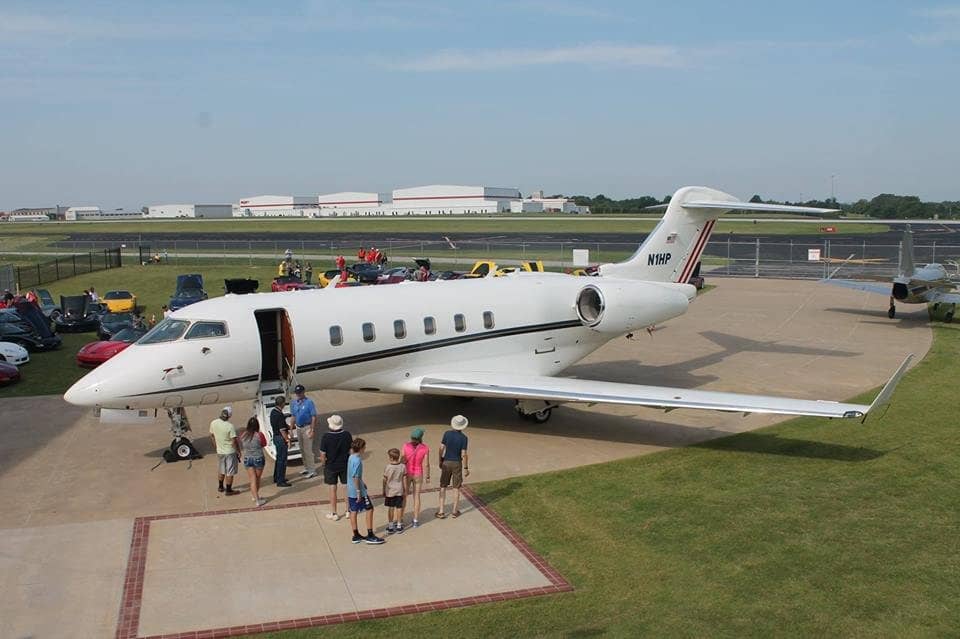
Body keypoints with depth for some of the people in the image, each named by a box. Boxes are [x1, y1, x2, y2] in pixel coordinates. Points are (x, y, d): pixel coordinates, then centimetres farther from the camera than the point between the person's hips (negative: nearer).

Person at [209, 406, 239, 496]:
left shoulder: (213, 423, -8)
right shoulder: (230, 426, -25)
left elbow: (212, 435, 7)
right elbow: (234, 441, -21)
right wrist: (238, 451, -6)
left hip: (219, 451, 6)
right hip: (230, 452, -6)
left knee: (221, 471, 24)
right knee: (230, 472, 8)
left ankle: (220, 487, 38)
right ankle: (228, 490, 16)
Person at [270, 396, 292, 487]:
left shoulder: (273, 411, 5)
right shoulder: (279, 415, -24)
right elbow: (282, 430, -22)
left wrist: (287, 426, 13)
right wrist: (287, 440, -16)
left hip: (275, 436, 10)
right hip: (281, 438, -10)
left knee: (279, 458, 21)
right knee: (282, 460, -1)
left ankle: (276, 478, 32)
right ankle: (280, 481, 4)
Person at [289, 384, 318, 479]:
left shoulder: (309, 402, -14)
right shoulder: (294, 403, 5)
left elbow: (314, 417, -14)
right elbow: (294, 417, 14)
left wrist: (312, 431, -18)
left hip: (307, 427, -7)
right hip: (298, 428, 7)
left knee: (308, 450, -7)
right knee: (302, 450, 14)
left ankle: (312, 470, 0)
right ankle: (306, 468, 26)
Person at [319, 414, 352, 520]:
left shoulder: (326, 437, -20)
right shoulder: (347, 435, -13)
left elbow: (323, 454, -15)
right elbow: (351, 450, -4)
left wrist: (324, 463, 4)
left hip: (331, 466, -2)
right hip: (345, 465, 2)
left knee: (333, 489, 10)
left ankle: (333, 513, 18)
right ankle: (347, 510, 26)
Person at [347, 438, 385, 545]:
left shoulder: (351, 457, 7)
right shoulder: (357, 460, -22)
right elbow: (355, 477, -23)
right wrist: (359, 492, -20)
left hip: (350, 490, 9)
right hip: (357, 491, -9)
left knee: (353, 511, 13)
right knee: (369, 509, 2)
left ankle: (356, 536, 21)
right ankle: (370, 536, 6)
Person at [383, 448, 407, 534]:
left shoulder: (387, 467, -15)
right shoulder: (402, 467, -9)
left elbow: (385, 480, -6)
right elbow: (404, 480, -2)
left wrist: (384, 491, 6)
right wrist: (405, 491, 9)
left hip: (389, 491, -1)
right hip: (399, 491, 1)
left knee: (390, 508, 9)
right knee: (399, 507, 11)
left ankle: (390, 526, 15)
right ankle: (398, 525, 19)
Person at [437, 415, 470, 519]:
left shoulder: (447, 433, -7)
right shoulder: (463, 437, -15)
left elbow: (441, 449, -4)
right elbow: (463, 455, -15)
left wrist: (440, 461, 10)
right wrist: (466, 468, -5)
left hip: (446, 463, 2)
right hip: (457, 464, -2)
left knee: (443, 487, 9)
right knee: (456, 488, 12)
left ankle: (441, 511, 7)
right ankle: (455, 511, 18)